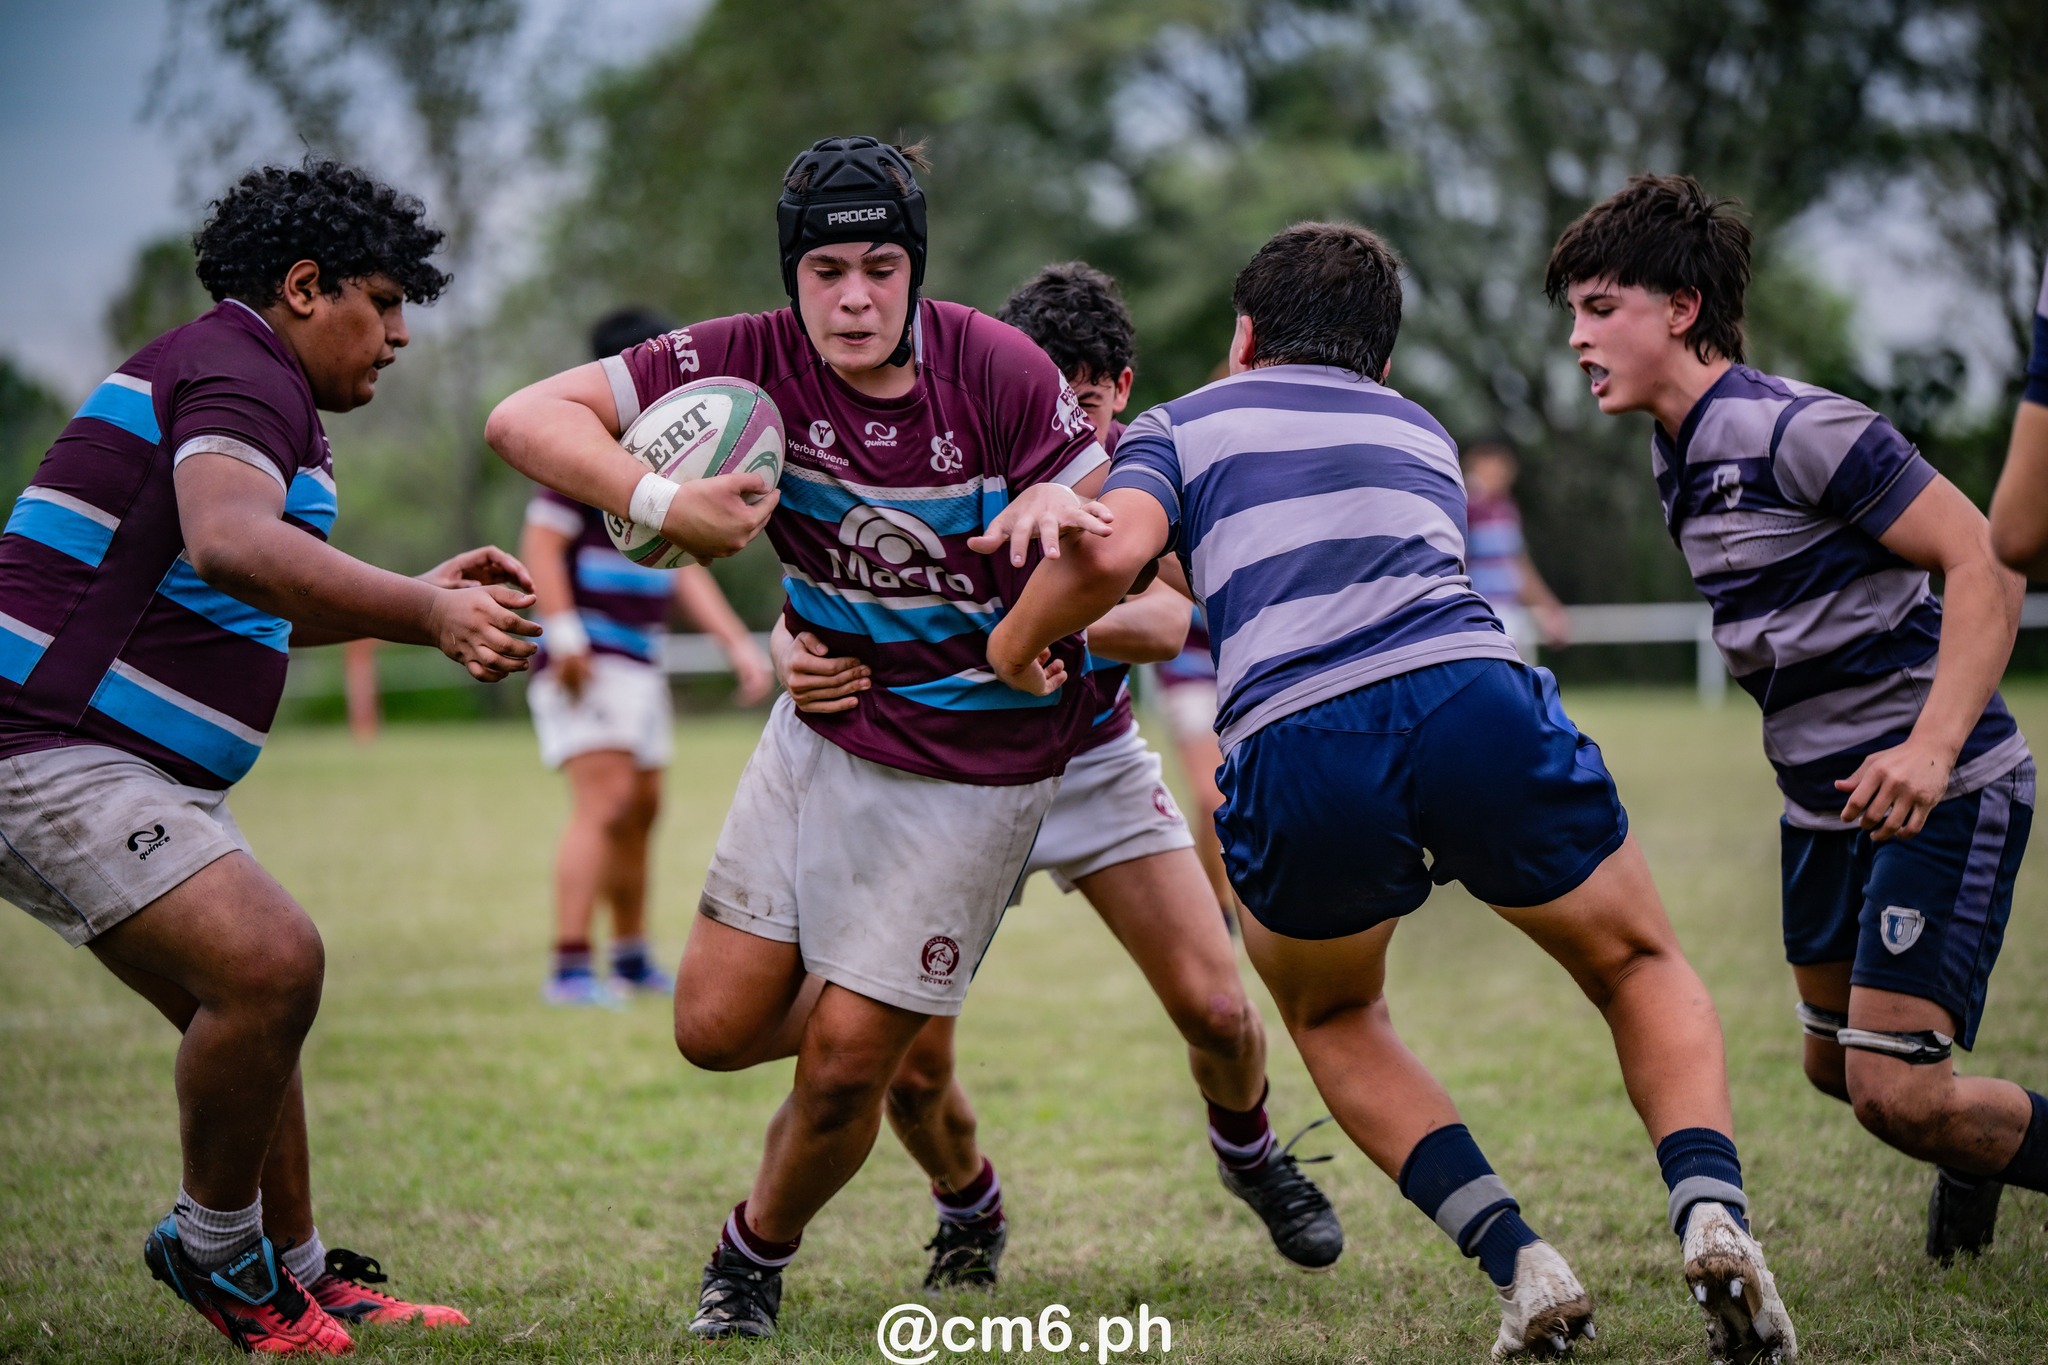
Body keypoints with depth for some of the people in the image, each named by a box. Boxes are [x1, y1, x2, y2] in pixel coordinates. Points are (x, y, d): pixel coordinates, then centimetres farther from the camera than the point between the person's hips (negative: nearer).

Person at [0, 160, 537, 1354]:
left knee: (253, 1001, 15)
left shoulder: (222, 373, 22)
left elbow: (238, 610, 35)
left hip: (132, 767, 12)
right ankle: (214, 1245, -3)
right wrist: (424, 613, -43)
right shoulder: (242, 374, -12)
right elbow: (230, 546, -36)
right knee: (269, 962, -23)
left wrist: (418, 593, 25)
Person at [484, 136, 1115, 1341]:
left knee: (842, 1061, -4)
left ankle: (758, 1257, 27)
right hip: (826, 730, 3)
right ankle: (882, 1021, 35)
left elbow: (1119, 540, -11)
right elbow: (526, 417, -18)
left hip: (982, 759, -3)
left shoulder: (997, 369, -18)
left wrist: (1058, 508, -35)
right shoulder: (749, 361, -14)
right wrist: (661, 499, -36)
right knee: (716, 1026, 1)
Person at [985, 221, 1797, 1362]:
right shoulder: (1425, 432, 34)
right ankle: (1712, 1213, -3)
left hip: (1293, 753, -1)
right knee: (1643, 969, 25)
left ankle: (1519, 1261, 10)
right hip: (1473, 699, 2)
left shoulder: (1182, 425, 23)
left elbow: (1113, 551, 1)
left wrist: (1014, 646, 21)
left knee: (1332, 1017, 28)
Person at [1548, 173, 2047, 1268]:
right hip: (1825, 803, 9)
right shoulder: (1678, 456, 9)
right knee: (1836, 1065, 18)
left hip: (1938, 795, -9)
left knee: (1895, 1091, -16)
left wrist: (1932, 748, -32)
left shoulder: (1800, 430, -20)